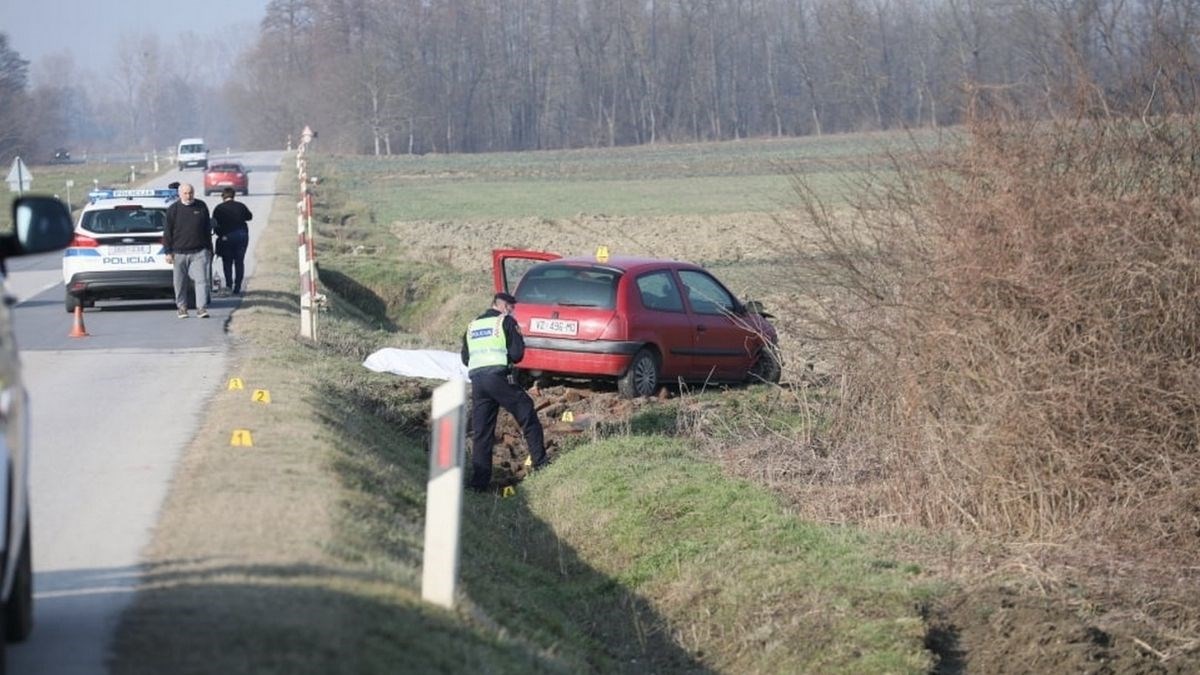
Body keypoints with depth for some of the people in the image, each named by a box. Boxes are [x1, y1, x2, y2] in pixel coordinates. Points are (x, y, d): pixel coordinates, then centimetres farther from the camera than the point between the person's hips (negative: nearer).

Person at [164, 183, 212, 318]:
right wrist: (168, 252, -5)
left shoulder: (201, 207, 7)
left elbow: (207, 229, 14)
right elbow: (167, 232, 1)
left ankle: (201, 307, -10)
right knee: (180, 282, 7)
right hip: (179, 252, 0)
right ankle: (182, 307, 19)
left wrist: (209, 249, 13)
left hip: (199, 252, 0)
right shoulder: (173, 209, 1)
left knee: (201, 280, -9)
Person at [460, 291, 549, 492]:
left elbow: (465, 359, 23)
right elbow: (517, 354, -2)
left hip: (476, 380, 5)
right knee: (528, 416, 7)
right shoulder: (506, 321, 3)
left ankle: (479, 480, 2)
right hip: (499, 377, -5)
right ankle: (540, 463, 5)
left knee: (481, 432, 7)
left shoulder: (472, 326, 21)